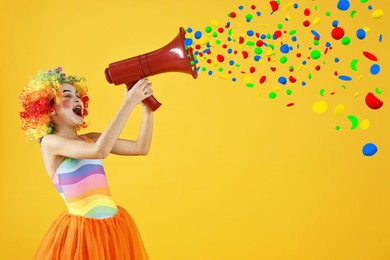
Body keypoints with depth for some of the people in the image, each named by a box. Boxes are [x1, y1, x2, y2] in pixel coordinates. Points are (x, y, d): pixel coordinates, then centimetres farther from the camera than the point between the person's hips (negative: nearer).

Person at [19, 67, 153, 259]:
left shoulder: (90, 139, 9)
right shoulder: (50, 142, -10)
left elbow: (141, 148, 4)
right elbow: (100, 151, -26)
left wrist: (147, 107, -7)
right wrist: (129, 102, -25)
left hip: (114, 228, 7)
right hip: (81, 233, -6)